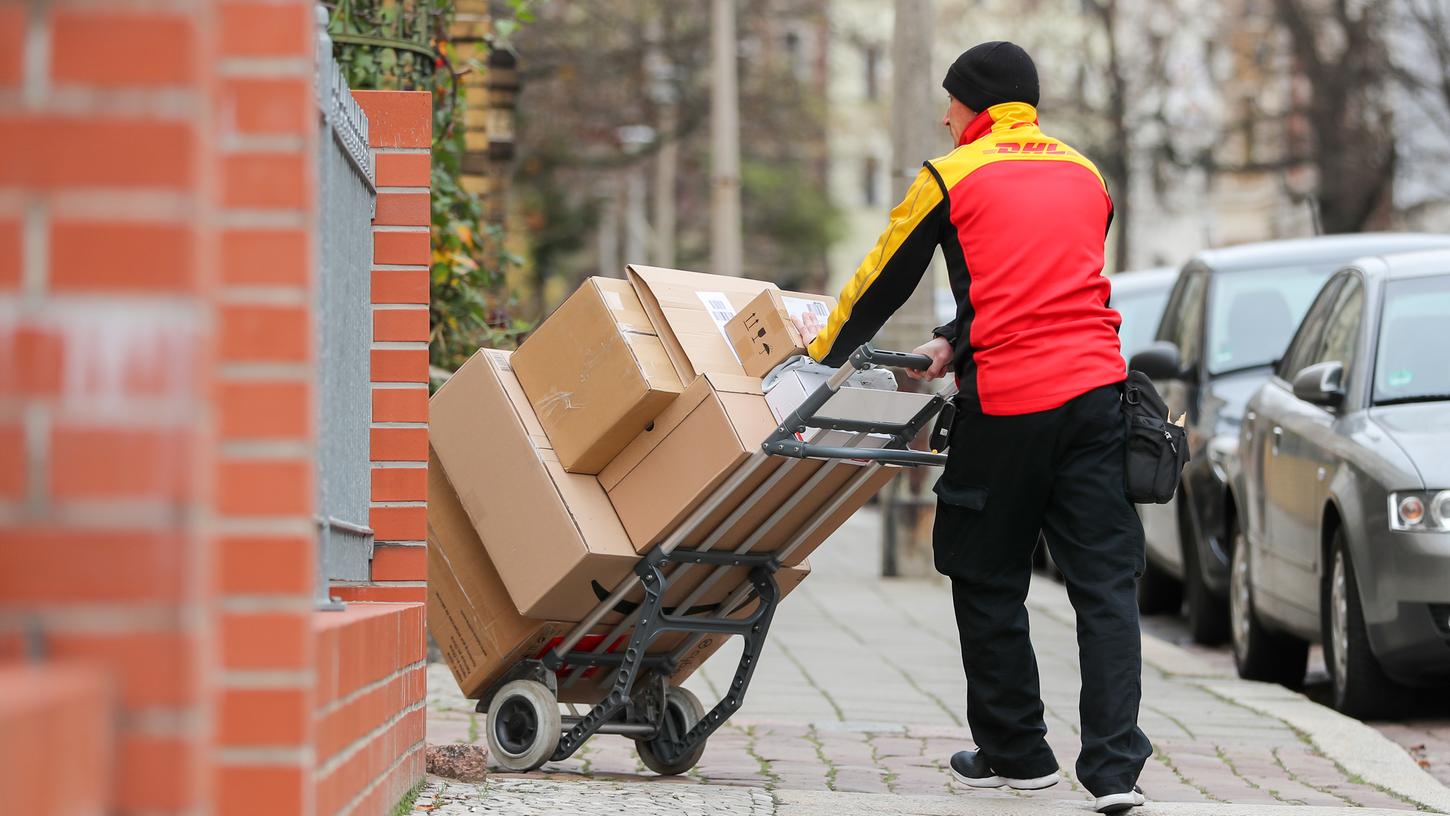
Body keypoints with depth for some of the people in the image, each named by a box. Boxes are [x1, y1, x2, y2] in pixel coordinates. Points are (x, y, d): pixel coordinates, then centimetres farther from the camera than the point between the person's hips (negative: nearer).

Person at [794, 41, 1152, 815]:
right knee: (1106, 584, 1)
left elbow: (884, 281, 11)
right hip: (1096, 390, 4)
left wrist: (826, 347, 26)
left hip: (1005, 406, -4)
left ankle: (1015, 752, 19)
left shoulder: (950, 178, 3)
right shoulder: (1085, 175, 18)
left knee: (989, 584, 12)